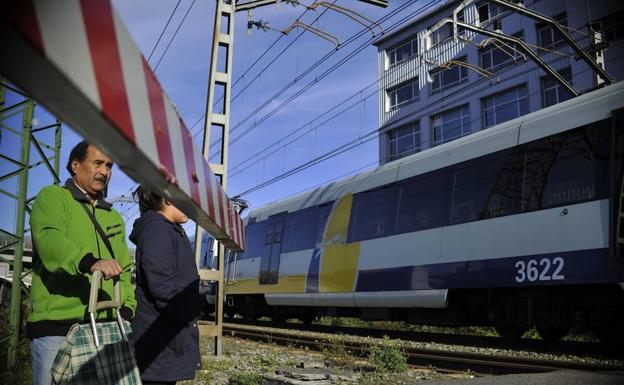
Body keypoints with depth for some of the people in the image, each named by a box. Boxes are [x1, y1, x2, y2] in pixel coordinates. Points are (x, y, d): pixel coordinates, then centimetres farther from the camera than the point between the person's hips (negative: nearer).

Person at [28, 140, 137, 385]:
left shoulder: (114, 217, 22)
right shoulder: (52, 197, 3)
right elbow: (49, 239, -18)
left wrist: (127, 305, 2)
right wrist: (88, 262, -36)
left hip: (105, 327, 6)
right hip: (55, 324, -6)